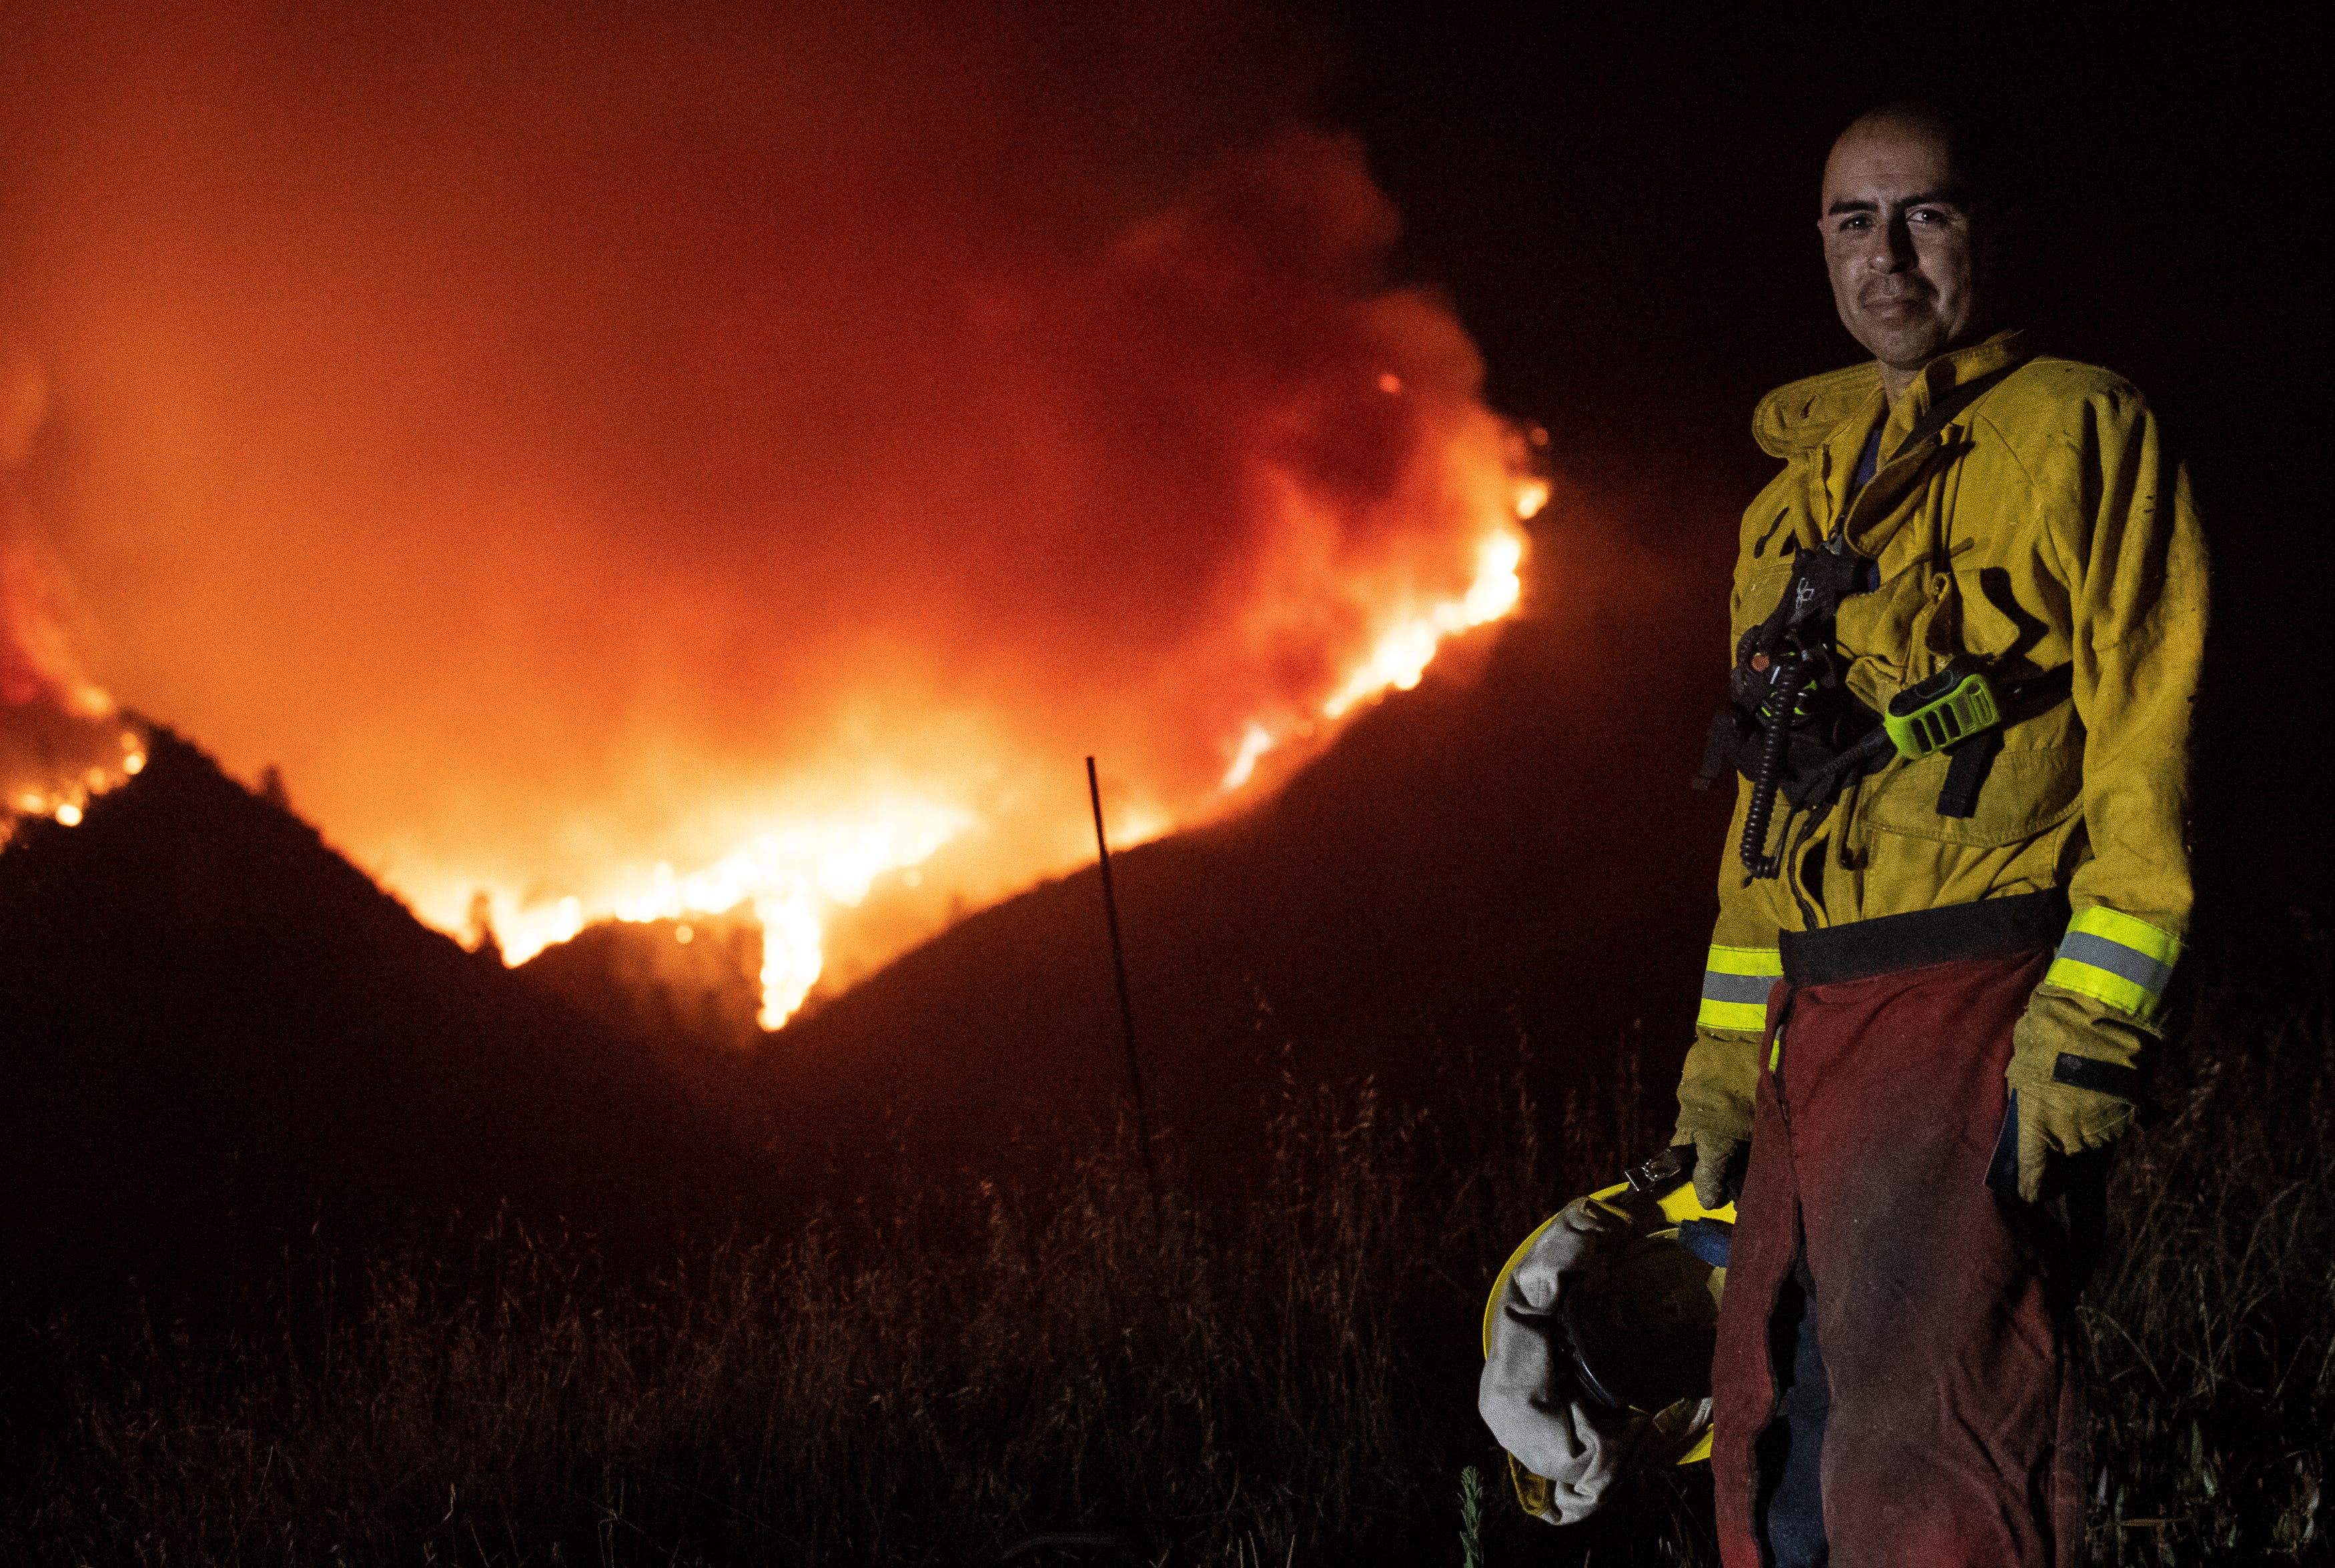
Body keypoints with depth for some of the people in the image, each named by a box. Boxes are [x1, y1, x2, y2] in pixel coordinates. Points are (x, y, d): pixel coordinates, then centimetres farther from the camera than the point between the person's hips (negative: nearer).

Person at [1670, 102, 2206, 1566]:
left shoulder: (2079, 431, 0)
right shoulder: (1798, 493, 23)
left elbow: (2146, 741, -8)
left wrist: (2092, 1019, -17)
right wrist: (1727, 1043, 19)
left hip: (1984, 1008, -8)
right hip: (1821, 1033, 8)